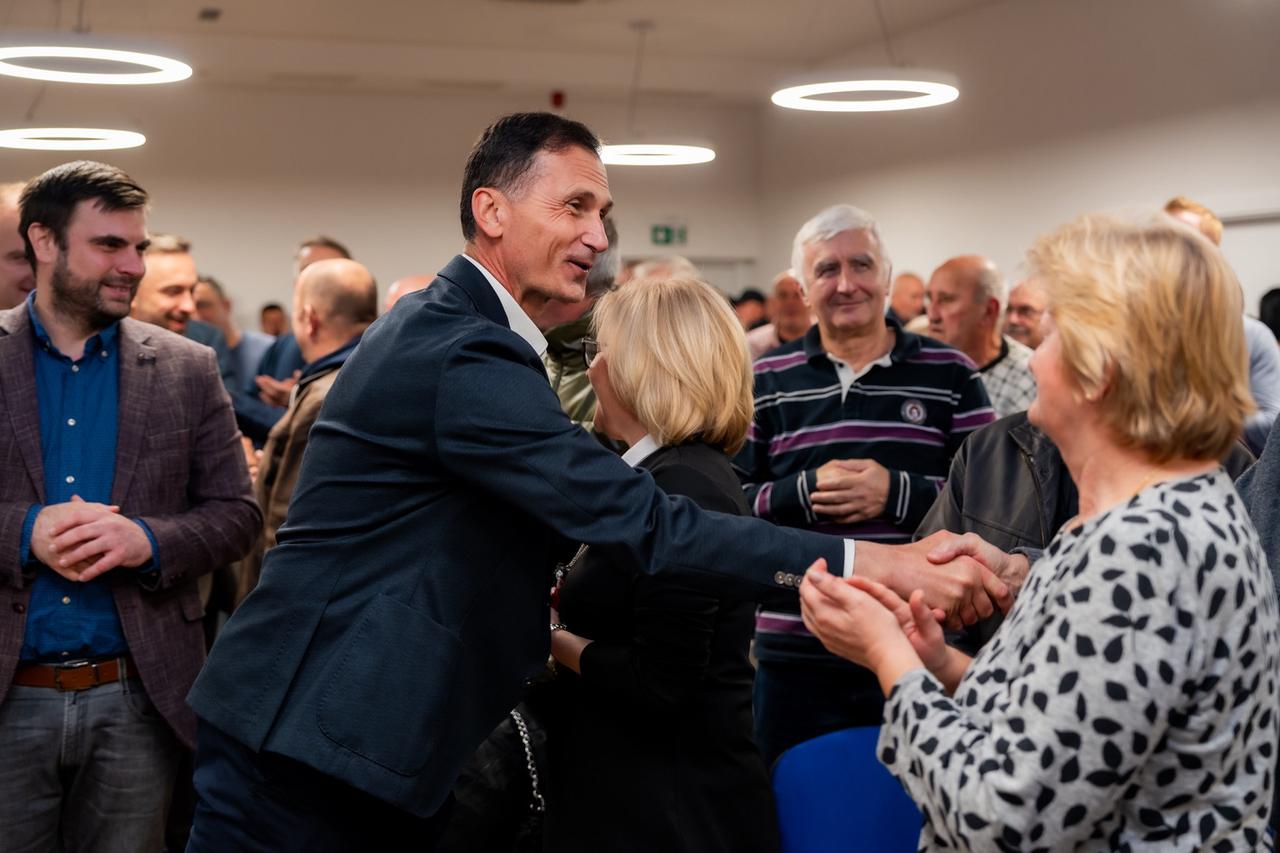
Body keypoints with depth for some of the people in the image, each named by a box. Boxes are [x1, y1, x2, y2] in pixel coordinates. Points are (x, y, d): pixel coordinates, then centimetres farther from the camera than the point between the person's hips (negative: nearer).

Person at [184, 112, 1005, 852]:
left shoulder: (436, 331, 12)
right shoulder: (467, 356, -21)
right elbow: (636, 518, -28)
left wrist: (545, 626, 12)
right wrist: (864, 563, -30)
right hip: (303, 746, -10)